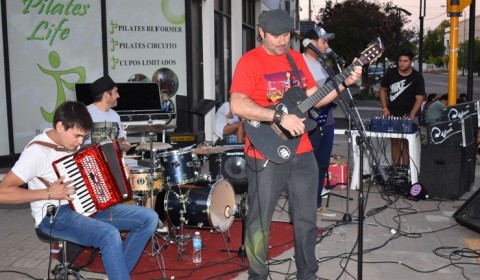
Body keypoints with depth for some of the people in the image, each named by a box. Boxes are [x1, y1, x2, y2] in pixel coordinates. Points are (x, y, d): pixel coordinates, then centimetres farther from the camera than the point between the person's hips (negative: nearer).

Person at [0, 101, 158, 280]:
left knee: (149, 218, -4)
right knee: (110, 235, -36)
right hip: (54, 216, -8)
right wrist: (48, 193, -23)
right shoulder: (37, 150, -16)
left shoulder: (70, 141, 8)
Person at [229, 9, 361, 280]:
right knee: (260, 221, 5)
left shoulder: (296, 58, 11)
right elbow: (237, 105, -22)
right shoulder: (250, 61, -10)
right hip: (266, 155, -6)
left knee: (307, 218, 14)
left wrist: (344, 84, 1)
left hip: (302, 153, 6)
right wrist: (280, 117, -27)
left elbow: (313, 97, 14)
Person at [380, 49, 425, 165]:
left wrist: (411, 116, -26)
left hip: (407, 115, -3)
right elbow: (383, 90, 11)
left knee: (406, 142, 0)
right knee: (394, 142, 5)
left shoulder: (417, 77, -9)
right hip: (392, 114, 3)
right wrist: (385, 108, 0)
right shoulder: (391, 73, 0)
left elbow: (419, 98, -14)